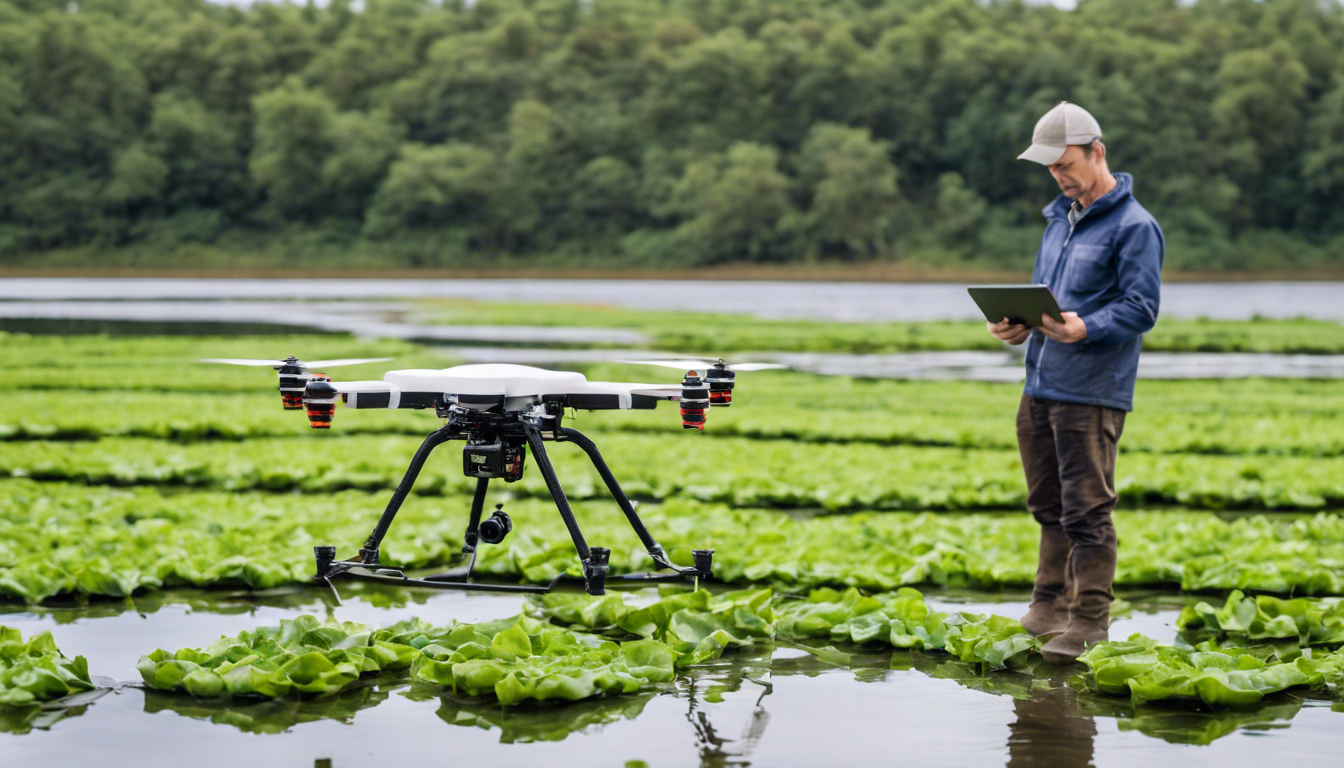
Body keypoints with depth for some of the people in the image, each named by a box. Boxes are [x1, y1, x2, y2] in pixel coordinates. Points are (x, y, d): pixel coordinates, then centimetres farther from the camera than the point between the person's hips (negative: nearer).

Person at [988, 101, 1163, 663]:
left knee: (1086, 510, -6)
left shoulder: (1134, 226, -8)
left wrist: (1083, 329, -29)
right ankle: (1049, 607, 26)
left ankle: (1088, 621, -1)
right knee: (1049, 505, 15)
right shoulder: (1059, 219, 18)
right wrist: (1017, 326, 2)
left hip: (1092, 391, -8)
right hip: (1040, 385, 8)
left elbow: (1141, 308, -14)